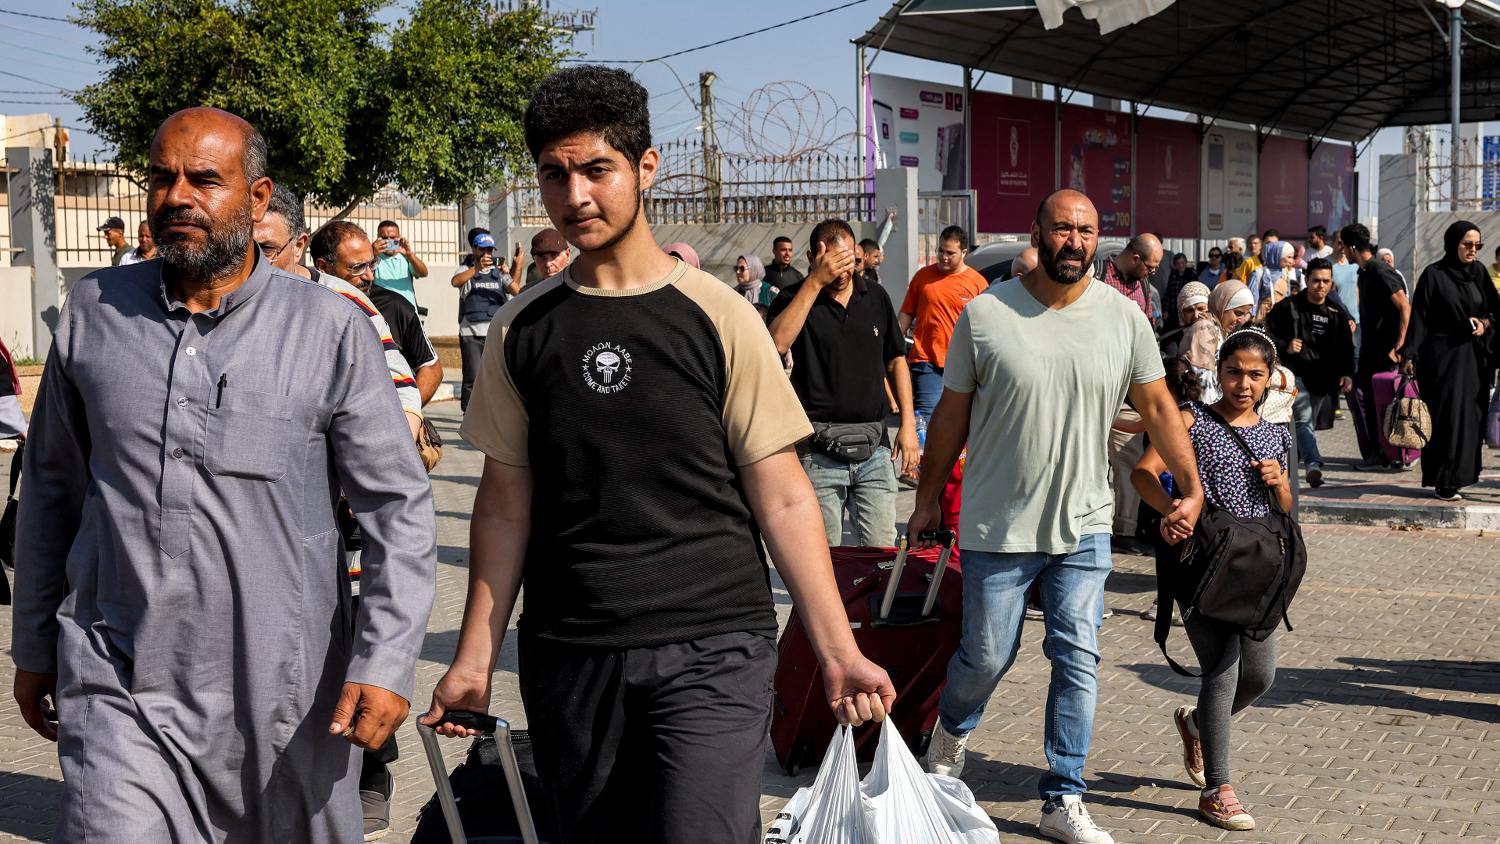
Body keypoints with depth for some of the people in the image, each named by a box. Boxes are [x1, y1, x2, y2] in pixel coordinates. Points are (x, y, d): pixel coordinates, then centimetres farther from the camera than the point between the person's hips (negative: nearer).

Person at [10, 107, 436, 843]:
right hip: (117, 682, 1)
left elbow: (398, 506, -2)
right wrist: (34, 645, 16)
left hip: (282, 694, -1)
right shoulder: (94, 311, 4)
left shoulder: (329, 331, -4)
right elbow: (51, 487, 14)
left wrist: (385, 662, -10)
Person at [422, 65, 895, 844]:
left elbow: (782, 499, -2)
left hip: (713, 648, -3)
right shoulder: (522, 329, 5)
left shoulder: (717, 317, -3)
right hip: (567, 655, 3)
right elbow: (506, 503, 9)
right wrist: (475, 657, 4)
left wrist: (838, 652, -8)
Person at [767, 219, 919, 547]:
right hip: (818, 452, -3)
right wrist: (815, 282, -20)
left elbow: (895, 361, 18)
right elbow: (777, 344, -22)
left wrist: (908, 423, 10)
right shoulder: (795, 298, -1)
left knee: (881, 553, 1)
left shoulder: (876, 296, 11)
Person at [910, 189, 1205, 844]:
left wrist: (1192, 488, 2)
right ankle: (951, 730, 40)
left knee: (1078, 661, 2)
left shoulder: (1124, 318, -1)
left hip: (1084, 526, 2)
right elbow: (951, 415, 1)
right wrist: (927, 500, 6)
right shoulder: (985, 314, -7)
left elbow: (1158, 407, 7)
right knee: (987, 657, 7)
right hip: (998, 526, -2)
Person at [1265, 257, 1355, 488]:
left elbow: (1346, 348, 11)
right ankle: (1313, 465, -35)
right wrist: (1284, 347, -16)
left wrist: (1347, 374, -5)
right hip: (1294, 374, -5)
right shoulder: (1288, 307, -2)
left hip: (1322, 380, 5)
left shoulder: (1337, 313, 9)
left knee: (1309, 424, 13)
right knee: (1303, 419, -23)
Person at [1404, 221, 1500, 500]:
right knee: (1447, 417, -7)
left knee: (1472, 416, 4)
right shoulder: (1433, 275, -5)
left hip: (1475, 358, 5)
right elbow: (1419, 316, -7)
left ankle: (1461, 474, 13)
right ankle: (1444, 481, -2)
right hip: (1443, 356, -5)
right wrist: (1411, 355, -13)